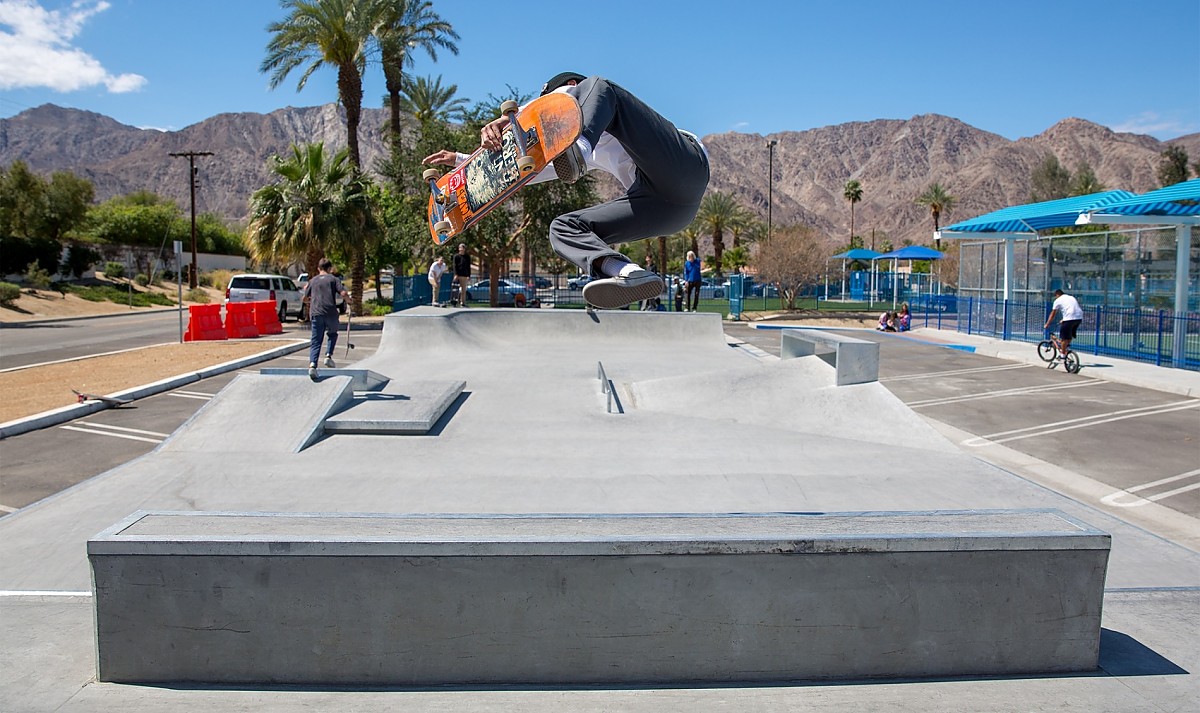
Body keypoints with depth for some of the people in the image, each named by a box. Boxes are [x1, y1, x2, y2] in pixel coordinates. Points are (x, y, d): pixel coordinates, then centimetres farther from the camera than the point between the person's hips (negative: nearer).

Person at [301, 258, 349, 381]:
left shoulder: (312, 281, 16)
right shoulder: (333, 279, 7)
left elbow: (305, 299, 21)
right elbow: (343, 294, -6)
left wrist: (306, 289, 42)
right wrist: (349, 298, 15)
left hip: (316, 313, 2)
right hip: (331, 313, -2)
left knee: (315, 341, 0)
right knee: (333, 334, 25)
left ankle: (312, 364, -19)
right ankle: (328, 356, 8)